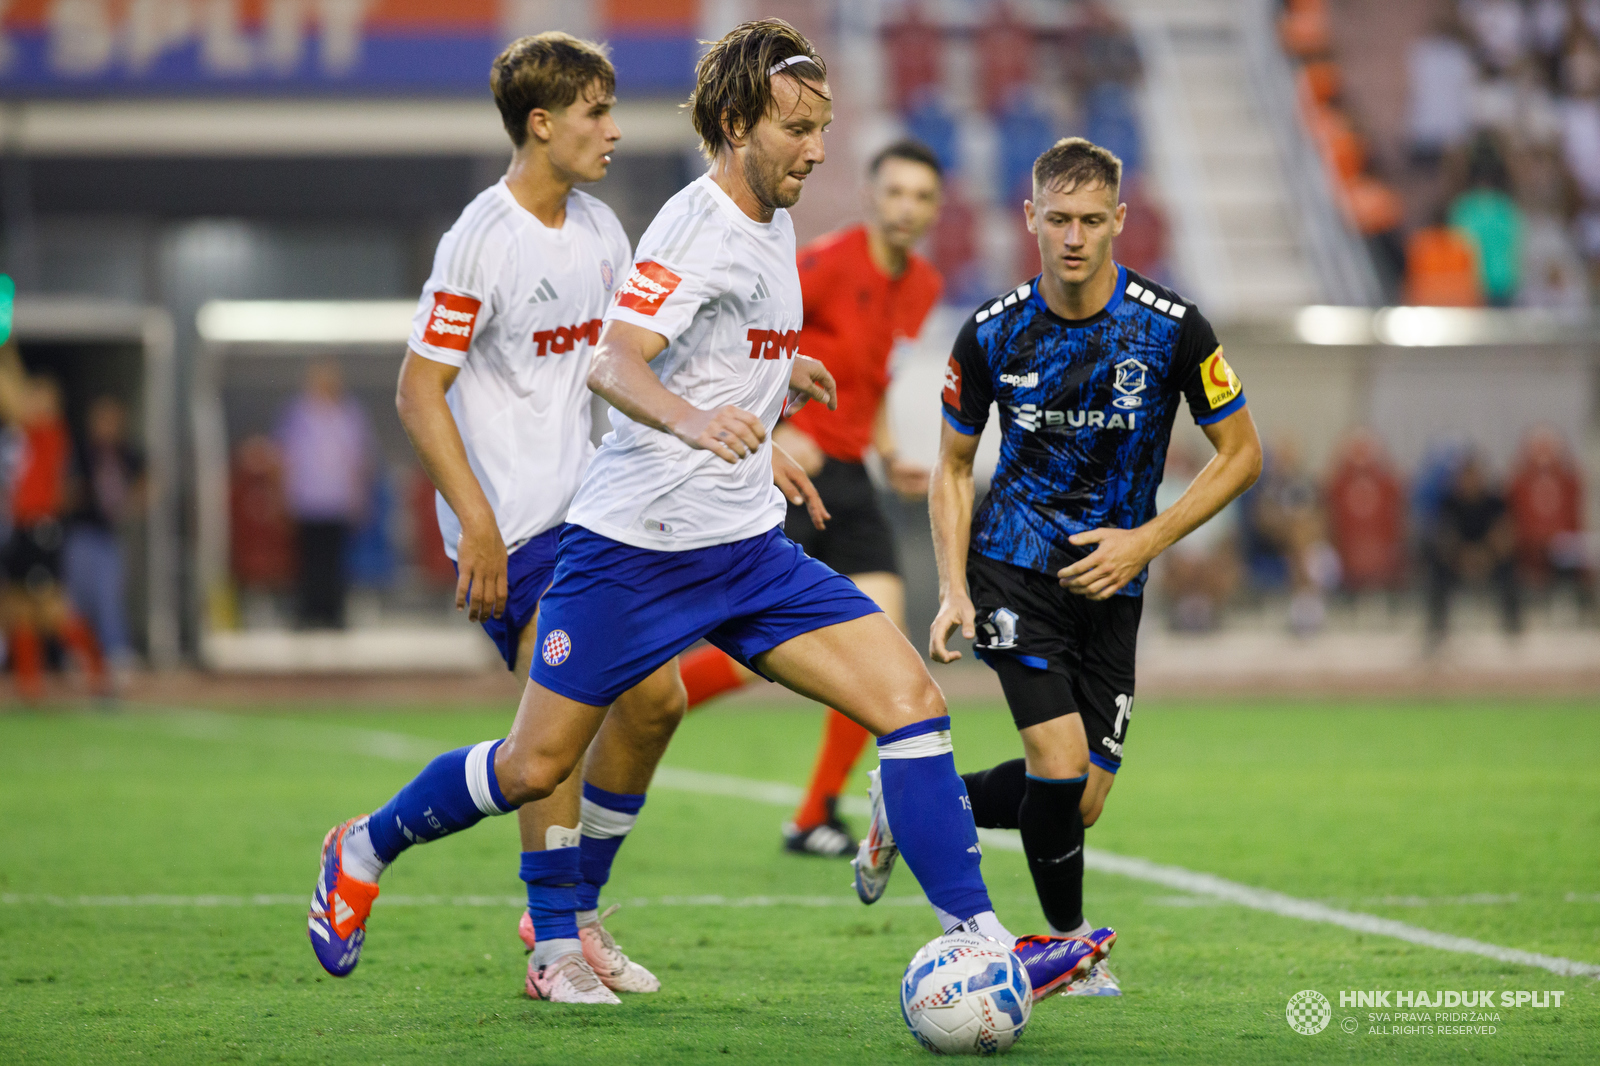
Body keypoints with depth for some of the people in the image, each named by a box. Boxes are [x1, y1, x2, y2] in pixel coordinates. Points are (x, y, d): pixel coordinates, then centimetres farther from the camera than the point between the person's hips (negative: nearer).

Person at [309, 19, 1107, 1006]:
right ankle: (363, 851, 29)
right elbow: (613, 362, -32)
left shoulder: (773, 222, 11)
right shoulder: (696, 227, -16)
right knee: (534, 768, 2)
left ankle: (982, 946, -11)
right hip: (635, 545, -7)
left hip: (747, 548, 7)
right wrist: (689, 418, -49)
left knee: (911, 698, -9)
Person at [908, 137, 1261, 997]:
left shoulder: (1172, 328, -11)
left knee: (1084, 801, 0)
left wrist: (1144, 541, -12)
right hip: (1011, 565, -2)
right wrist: (954, 591, -6)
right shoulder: (992, 334, -9)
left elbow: (1241, 453, -2)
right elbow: (953, 466, 5)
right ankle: (1069, 942, 8)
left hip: (1112, 580, 2)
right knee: (1060, 767, -17)